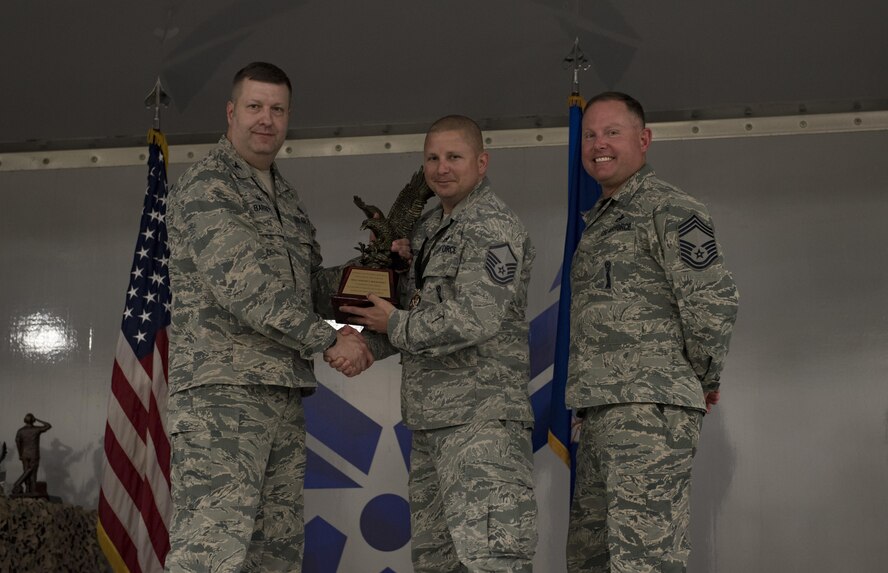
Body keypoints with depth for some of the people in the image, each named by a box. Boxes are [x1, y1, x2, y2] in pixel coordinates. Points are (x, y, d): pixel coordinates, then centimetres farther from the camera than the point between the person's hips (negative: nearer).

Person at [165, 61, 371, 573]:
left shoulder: (285, 196, 21)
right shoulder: (207, 187, -6)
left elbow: (311, 284, 25)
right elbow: (243, 287, -16)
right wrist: (330, 340, -14)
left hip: (283, 394, 9)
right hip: (222, 391, -9)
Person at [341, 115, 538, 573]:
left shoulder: (493, 227, -10)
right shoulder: (429, 227, 18)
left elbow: (473, 320, -21)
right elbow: (409, 307, 19)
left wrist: (395, 326, -9)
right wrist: (367, 342, 0)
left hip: (481, 417, -9)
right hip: (430, 418, 10)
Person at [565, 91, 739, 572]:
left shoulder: (668, 209, -5)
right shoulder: (598, 221, 23)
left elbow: (713, 300, -13)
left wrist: (704, 380, -3)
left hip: (650, 406, -10)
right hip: (601, 409, 10)